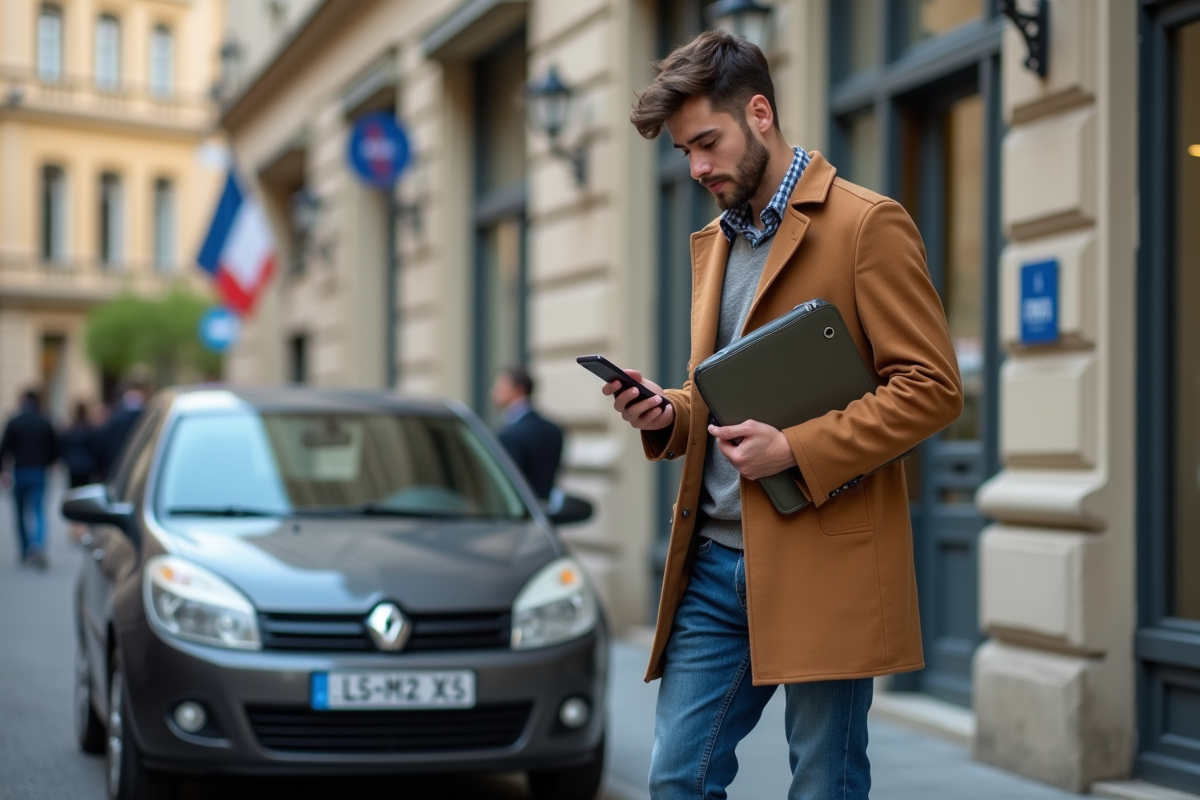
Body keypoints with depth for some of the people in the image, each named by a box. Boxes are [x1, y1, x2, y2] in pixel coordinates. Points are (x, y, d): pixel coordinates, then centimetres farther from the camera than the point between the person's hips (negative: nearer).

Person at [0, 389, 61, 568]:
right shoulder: (45, 423, 2)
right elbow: (55, 451, 4)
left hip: (20, 472, -1)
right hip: (39, 473, 1)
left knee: (21, 513, 13)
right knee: (39, 511, -3)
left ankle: (25, 552, 19)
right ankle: (39, 545, -28)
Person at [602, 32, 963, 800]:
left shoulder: (867, 224, -7)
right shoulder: (714, 241, 17)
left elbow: (933, 387, -11)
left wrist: (797, 452, -18)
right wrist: (667, 414, 4)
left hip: (822, 564, -7)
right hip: (716, 563, 7)